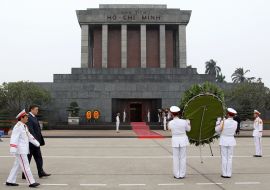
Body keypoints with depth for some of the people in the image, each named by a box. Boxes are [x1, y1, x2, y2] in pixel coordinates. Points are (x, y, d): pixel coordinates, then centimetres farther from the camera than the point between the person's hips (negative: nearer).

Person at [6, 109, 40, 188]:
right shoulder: (18, 126, -15)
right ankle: (31, 182, -3)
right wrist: (13, 148, -31)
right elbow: (14, 138, -23)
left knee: (17, 165, 15)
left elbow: (29, 136, 25)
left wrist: (37, 143, 31)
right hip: (20, 150, -10)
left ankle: (10, 181, 24)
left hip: (23, 150, 10)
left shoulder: (24, 126, 15)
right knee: (25, 166, -6)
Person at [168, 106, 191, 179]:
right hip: (183, 140, 1)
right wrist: (189, 123, 25)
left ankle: (177, 175, 12)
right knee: (183, 158, 9)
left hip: (175, 140, 0)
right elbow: (188, 129, 7)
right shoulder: (184, 121, -8)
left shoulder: (170, 123, -10)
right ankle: (182, 174, 13)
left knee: (176, 158, 8)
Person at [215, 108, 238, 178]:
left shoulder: (223, 122, -15)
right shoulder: (235, 123, -5)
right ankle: (229, 174, 11)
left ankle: (224, 174, 7)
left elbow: (217, 130, -4)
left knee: (224, 157, 4)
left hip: (223, 141, -3)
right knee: (229, 158, 9)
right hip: (231, 141, 3)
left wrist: (218, 121, 11)